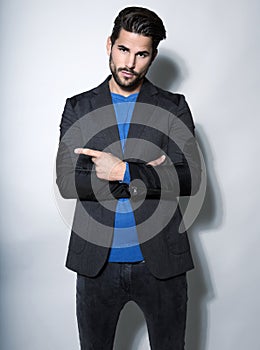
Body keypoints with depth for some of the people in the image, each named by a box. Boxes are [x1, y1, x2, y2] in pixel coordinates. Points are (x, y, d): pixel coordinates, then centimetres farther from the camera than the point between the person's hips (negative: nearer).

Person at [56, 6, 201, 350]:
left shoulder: (174, 107, 2)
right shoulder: (78, 108, 3)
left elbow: (190, 179, -9)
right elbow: (66, 182, -8)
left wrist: (123, 171, -19)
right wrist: (145, 175, -15)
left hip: (161, 260, 0)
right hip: (96, 260, 1)